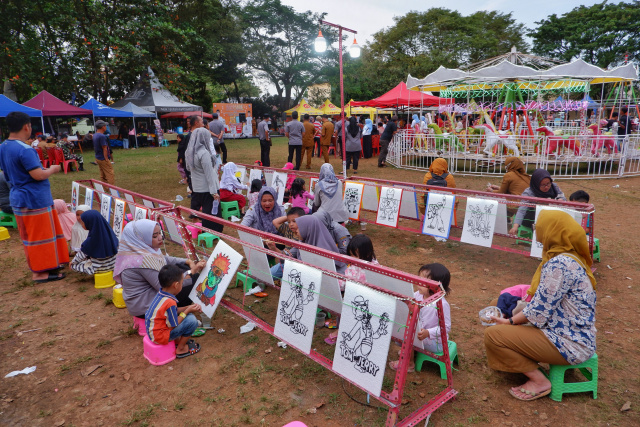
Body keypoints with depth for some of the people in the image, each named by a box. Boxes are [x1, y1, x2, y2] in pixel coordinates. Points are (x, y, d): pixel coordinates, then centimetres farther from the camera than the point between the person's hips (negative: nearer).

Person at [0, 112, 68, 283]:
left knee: (29, 236, 17)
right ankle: (40, 273, 7)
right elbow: (38, 175, -24)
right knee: (40, 236, 0)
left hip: (17, 198, 9)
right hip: (35, 200, -9)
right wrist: (52, 169, -6)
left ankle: (36, 268, 28)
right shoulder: (25, 150, -20)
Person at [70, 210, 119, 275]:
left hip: (98, 269, -6)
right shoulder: (109, 232, -13)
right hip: (112, 265, 6)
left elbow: (81, 255, -9)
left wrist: (73, 261, 14)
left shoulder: (91, 241, -27)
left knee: (73, 265, 15)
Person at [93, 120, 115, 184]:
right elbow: (104, 149, -19)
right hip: (103, 159, -10)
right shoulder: (102, 136, -19)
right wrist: (106, 159, -16)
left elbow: (95, 148, 17)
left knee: (103, 176, 14)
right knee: (110, 176, -7)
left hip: (98, 158, 10)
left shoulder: (95, 136, 11)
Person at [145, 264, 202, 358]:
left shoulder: (160, 294, -1)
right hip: (159, 336, -9)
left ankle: (178, 340, 17)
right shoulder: (170, 303, -29)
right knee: (192, 320, -17)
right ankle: (181, 349, 1)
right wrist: (187, 311, -13)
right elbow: (172, 326, -21)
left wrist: (188, 308, 0)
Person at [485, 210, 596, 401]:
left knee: (492, 335, -14)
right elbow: (546, 302, 10)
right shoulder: (570, 258, 7)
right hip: (575, 334, 10)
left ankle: (540, 381, 0)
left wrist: (510, 322, -7)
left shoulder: (559, 264, -25)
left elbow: (539, 311, -23)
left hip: (570, 344, -10)